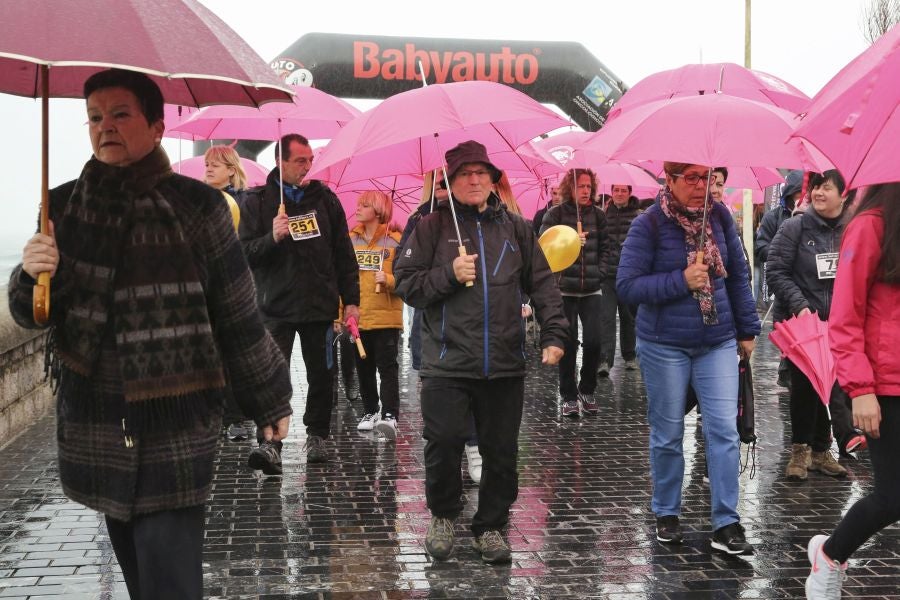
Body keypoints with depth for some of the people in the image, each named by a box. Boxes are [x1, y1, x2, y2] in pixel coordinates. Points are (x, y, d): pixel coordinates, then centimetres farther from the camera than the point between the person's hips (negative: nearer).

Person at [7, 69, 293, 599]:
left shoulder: (196, 206, -9)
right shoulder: (64, 207, 3)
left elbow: (239, 315, -3)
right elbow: (30, 315, 9)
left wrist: (270, 402, 3)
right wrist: (31, 276, -14)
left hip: (177, 429, -4)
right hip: (96, 426, 4)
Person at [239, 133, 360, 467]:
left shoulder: (325, 198, 7)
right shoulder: (256, 201, 1)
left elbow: (344, 254, 11)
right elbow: (244, 254, -3)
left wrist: (351, 299, 7)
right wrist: (272, 238, -21)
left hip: (320, 303, 3)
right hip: (275, 305, -2)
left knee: (321, 375, 10)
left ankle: (317, 435, 26)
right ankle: (269, 444, -15)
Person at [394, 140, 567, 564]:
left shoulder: (514, 228, 11)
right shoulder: (432, 227, 4)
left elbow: (542, 284, 11)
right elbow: (406, 285, 1)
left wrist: (553, 334, 1)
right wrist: (449, 274, -13)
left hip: (505, 365, 3)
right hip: (448, 362, -2)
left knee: (501, 451, 7)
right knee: (444, 443, -6)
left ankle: (490, 526, 24)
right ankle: (443, 515, 20)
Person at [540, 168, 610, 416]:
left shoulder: (598, 215, 8)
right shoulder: (555, 214, -1)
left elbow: (605, 247, 13)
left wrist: (600, 271, 0)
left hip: (592, 289, 2)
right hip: (564, 289, -2)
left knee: (593, 341, -7)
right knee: (568, 344, 0)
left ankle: (587, 390, 15)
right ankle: (569, 396, 12)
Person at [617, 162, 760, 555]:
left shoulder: (719, 216, 2)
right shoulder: (648, 225, -10)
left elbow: (738, 275, 10)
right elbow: (627, 286, -13)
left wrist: (747, 329, 11)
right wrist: (681, 281, -20)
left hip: (718, 342, 3)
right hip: (664, 346, -3)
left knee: (724, 430, -3)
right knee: (668, 433, 8)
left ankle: (726, 525, 2)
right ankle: (666, 515, 24)